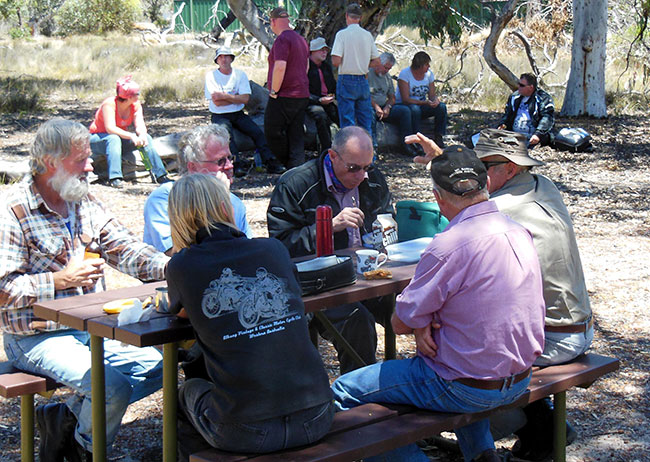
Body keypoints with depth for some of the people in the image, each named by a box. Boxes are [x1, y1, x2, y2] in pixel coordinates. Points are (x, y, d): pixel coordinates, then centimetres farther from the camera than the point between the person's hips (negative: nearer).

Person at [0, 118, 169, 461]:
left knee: (159, 367, 2)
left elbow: (123, 249, 6)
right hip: (39, 339, -8)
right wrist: (60, 280, -20)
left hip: (92, 328, 8)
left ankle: (66, 417, 8)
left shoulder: (84, 201, 10)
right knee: (114, 386, -26)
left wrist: (168, 266, -12)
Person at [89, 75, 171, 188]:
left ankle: (161, 175, -16)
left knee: (146, 137, -15)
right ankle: (115, 178, -44)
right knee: (114, 138, -38)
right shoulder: (109, 104, -25)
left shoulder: (136, 105, -7)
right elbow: (110, 128, -33)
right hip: (98, 139, -5)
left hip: (121, 139, 5)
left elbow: (140, 125, -15)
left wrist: (142, 135, -39)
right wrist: (131, 136, -43)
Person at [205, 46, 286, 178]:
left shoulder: (240, 74, 5)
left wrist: (224, 96, -14)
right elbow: (217, 102, -13)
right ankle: (237, 165, -39)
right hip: (220, 116, -3)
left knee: (257, 132, -19)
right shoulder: (211, 76, -2)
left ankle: (270, 163, -21)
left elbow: (245, 99, -8)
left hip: (238, 114, 3)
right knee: (226, 133, -33)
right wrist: (236, 97, -7)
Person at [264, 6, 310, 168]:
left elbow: (280, 67, -23)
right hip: (302, 95, 9)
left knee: (272, 132, 1)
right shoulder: (300, 39, 16)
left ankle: (289, 165, 4)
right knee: (296, 135, 9)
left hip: (284, 96, -9)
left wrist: (274, 91, -15)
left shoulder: (282, 39, -13)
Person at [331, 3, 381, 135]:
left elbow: (336, 61, -15)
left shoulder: (342, 34, -8)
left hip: (346, 81, -4)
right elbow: (377, 62, 7)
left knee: (347, 122, -1)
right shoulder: (368, 35, 5)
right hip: (363, 81, 4)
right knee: (366, 123, 10)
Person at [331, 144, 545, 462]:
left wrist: (422, 323, 6)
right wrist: (427, 324, -3)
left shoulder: (450, 245, -25)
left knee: (345, 392, 1)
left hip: (469, 390, -8)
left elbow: (400, 323, -16)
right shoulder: (520, 233, 0)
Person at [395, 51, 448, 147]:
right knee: (414, 109, -39)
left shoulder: (429, 74, 3)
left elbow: (432, 95, 3)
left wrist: (435, 100, -24)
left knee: (442, 107, -17)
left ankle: (438, 137, -12)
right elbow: (406, 99, -21)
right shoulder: (404, 74, -15)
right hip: (403, 106, -6)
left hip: (422, 106, 6)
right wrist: (425, 102, -31)